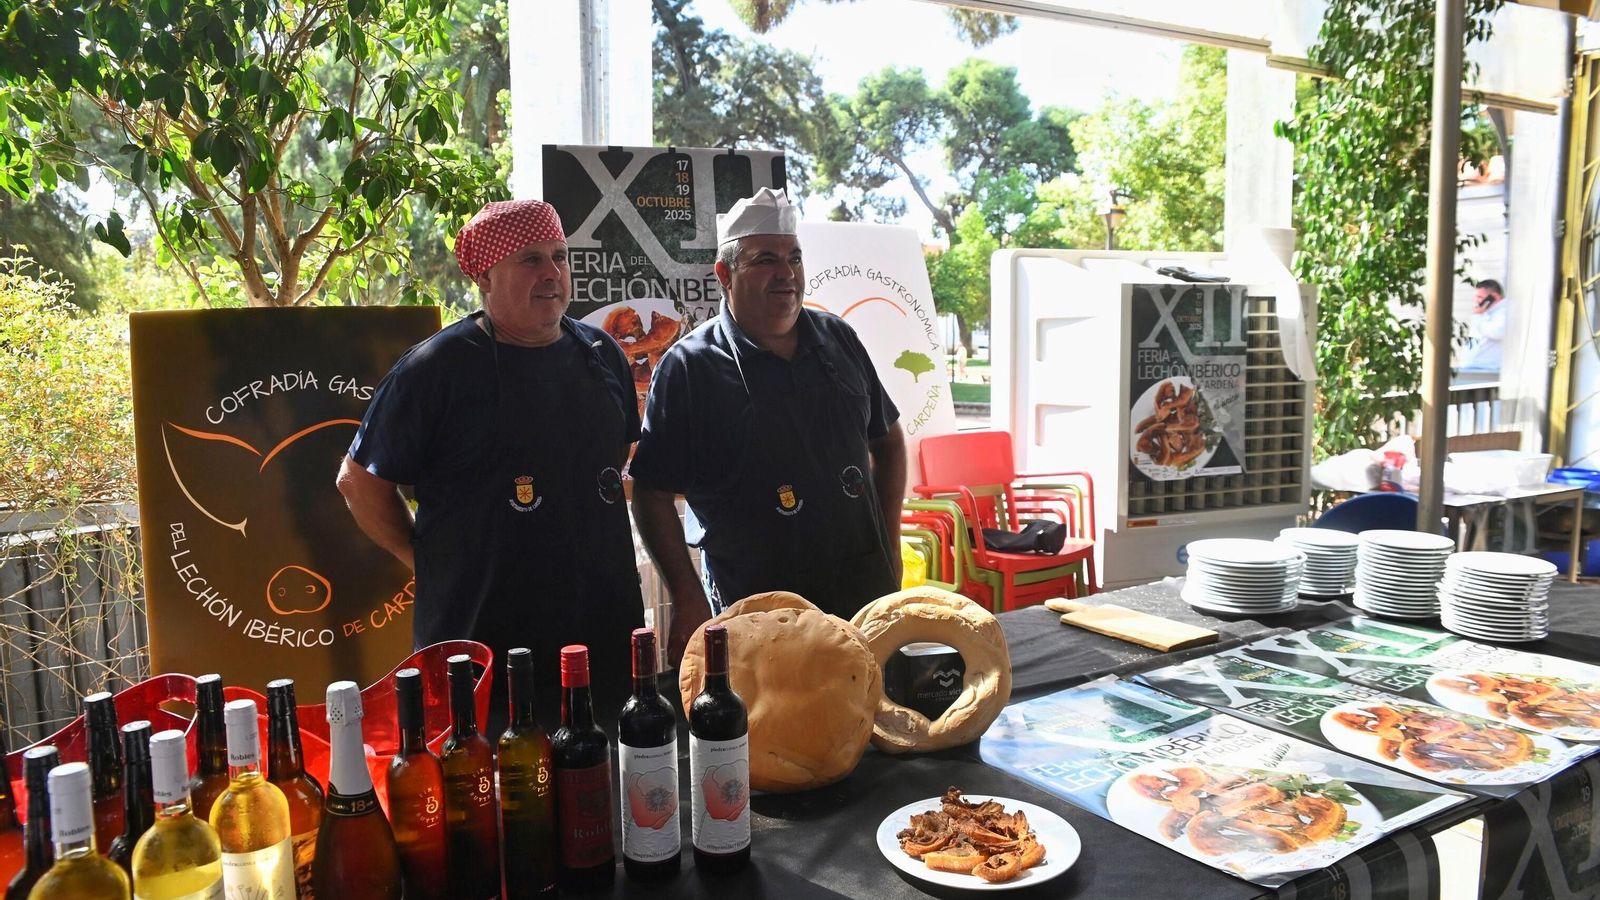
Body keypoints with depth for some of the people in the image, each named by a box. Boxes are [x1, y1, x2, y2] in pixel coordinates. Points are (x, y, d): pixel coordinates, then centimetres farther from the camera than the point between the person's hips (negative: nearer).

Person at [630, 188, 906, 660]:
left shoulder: (837, 338, 6)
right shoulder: (687, 368, -9)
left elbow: (888, 439, 17)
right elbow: (652, 493, -9)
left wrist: (889, 543, 10)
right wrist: (689, 602, -14)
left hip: (866, 592, 5)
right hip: (754, 609, -4)